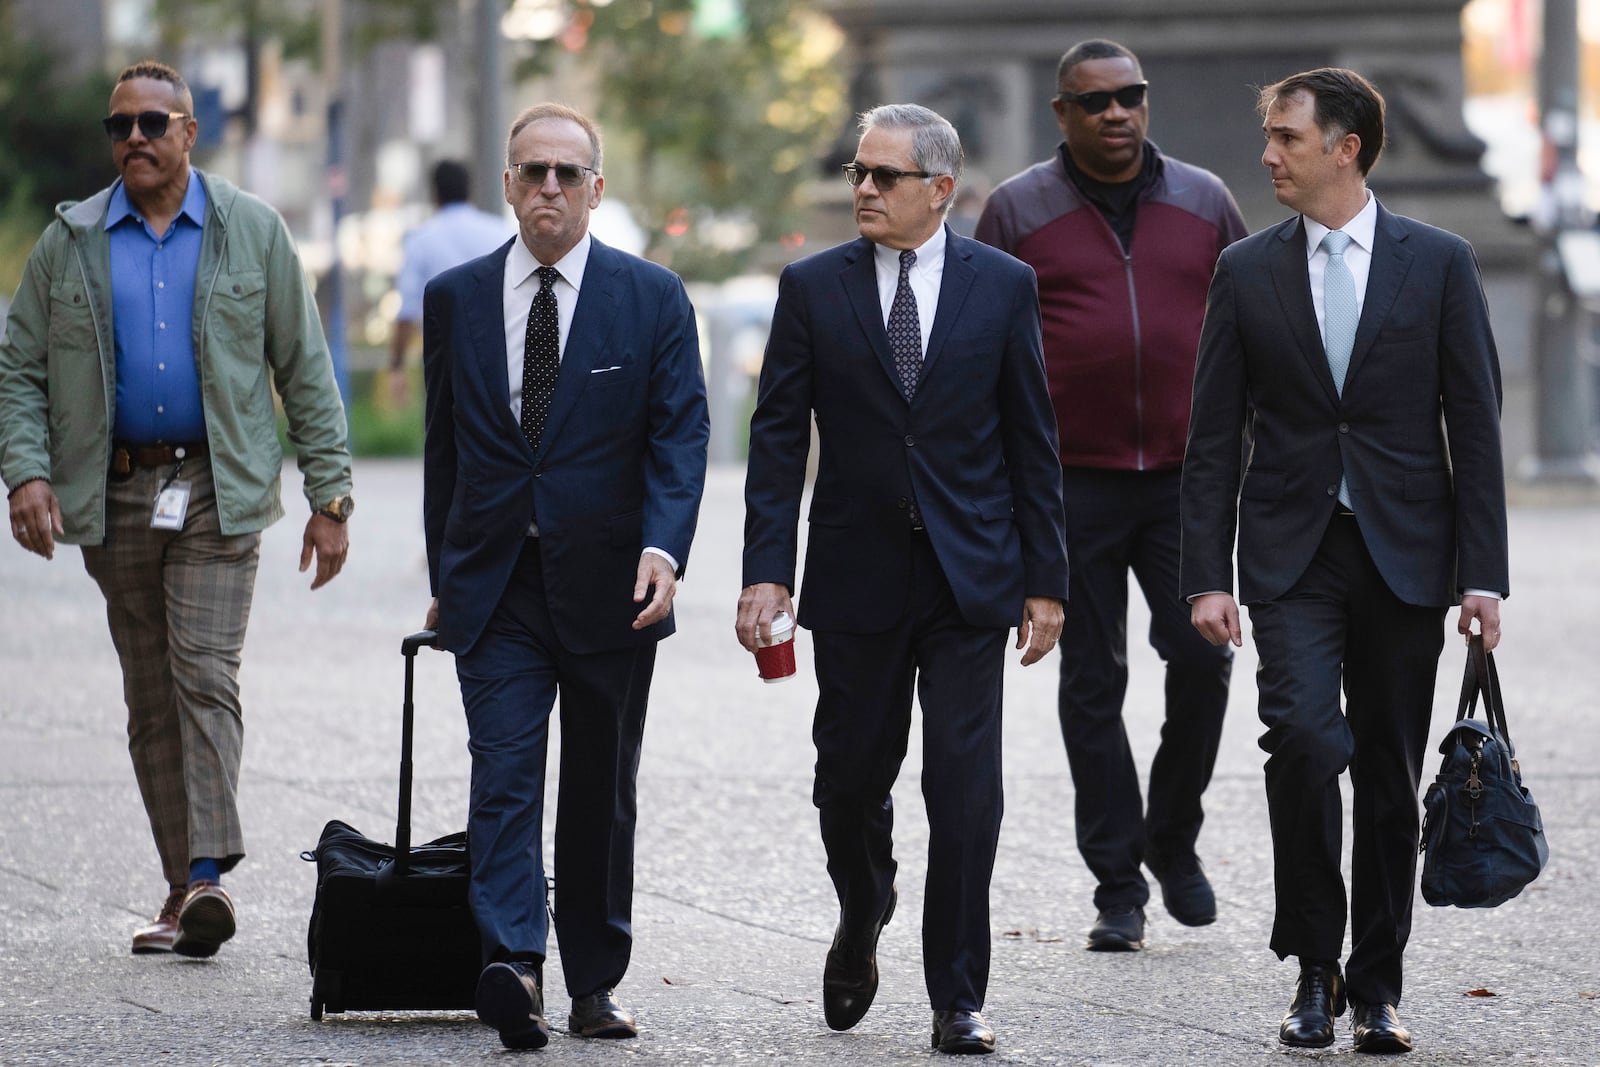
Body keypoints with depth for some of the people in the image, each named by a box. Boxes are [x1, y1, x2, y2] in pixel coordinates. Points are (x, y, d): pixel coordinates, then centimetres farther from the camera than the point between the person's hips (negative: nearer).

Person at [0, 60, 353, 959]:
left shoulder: (252, 232, 4)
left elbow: (305, 369, 5)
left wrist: (330, 496, 0)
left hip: (219, 489, -3)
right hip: (114, 496, 3)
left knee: (206, 671, -16)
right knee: (152, 695, 5)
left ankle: (210, 874, -23)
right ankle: (185, 892, 10)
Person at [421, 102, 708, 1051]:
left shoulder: (653, 297, 1)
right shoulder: (456, 298, 8)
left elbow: (680, 432, -4)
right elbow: (446, 446, 13)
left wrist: (664, 547, -19)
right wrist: (445, 577, 13)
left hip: (610, 585, -1)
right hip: (496, 587, 1)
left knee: (603, 793, 7)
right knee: (505, 773, -13)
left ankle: (596, 982, 17)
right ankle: (515, 967, -24)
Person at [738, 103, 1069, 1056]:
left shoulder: (1003, 286, 2)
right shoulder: (813, 288, 2)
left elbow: (1032, 441, 4)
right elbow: (778, 440, 1)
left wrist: (1045, 579, 1)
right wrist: (767, 572, -7)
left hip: (970, 579, -1)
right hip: (857, 576, 1)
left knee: (965, 790, -5)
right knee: (852, 779, 9)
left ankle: (959, 1002, 1)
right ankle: (862, 927, 39)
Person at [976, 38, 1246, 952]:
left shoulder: (1204, 202, 8)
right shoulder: (1019, 212, 2)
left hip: (1185, 479, 1)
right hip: (1073, 486, -1)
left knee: (1202, 655, -10)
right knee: (1092, 685, 1)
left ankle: (1174, 839, 13)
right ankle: (1119, 887, 8)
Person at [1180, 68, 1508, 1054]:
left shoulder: (1439, 263, 2)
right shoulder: (1248, 272, 5)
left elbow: (1476, 425, 1)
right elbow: (1214, 438, 5)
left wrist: (1484, 575, -5)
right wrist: (1208, 576, -3)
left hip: (1404, 555, 0)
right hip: (1292, 556, 0)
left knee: (1390, 779, 5)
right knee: (1302, 734, -20)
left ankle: (1377, 988, 18)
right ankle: (1314, 968, -7)